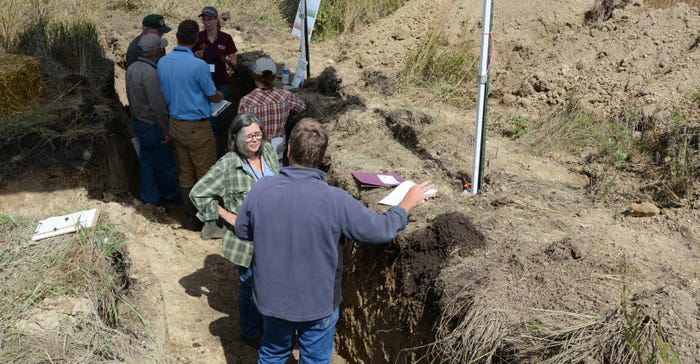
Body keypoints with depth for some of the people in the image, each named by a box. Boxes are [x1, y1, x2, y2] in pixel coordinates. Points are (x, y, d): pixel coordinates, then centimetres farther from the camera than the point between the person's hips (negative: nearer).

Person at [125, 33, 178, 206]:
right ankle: (170, 194, 30)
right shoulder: (149, 72, -26)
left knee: (146, 162, 17)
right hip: (153, 126, -9)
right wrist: (167, 132, -19)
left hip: (138, 123, 9)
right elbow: (158, 106, -26)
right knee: (164, 163, 11)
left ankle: (149, 198, 28)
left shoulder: (131, 69, 3)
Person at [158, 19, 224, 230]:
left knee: (185, 173, 13)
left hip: (175, 124, 7)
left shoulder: (162, 62, 1)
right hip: (197, 127, -7)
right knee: (206, 174, 2)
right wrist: (220, 96, 15)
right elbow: (213, 96, -7)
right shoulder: (198, 65, -19)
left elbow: (166, 94, 12)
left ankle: (190, 219, 22)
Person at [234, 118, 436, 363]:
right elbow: (382, 230, -17)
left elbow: (241, 230, 0)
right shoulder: (334, 200, -26)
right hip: (317, 303, -3)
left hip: (271, 297, 3)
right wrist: (408, 203, -1)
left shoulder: (260, 190, -16)